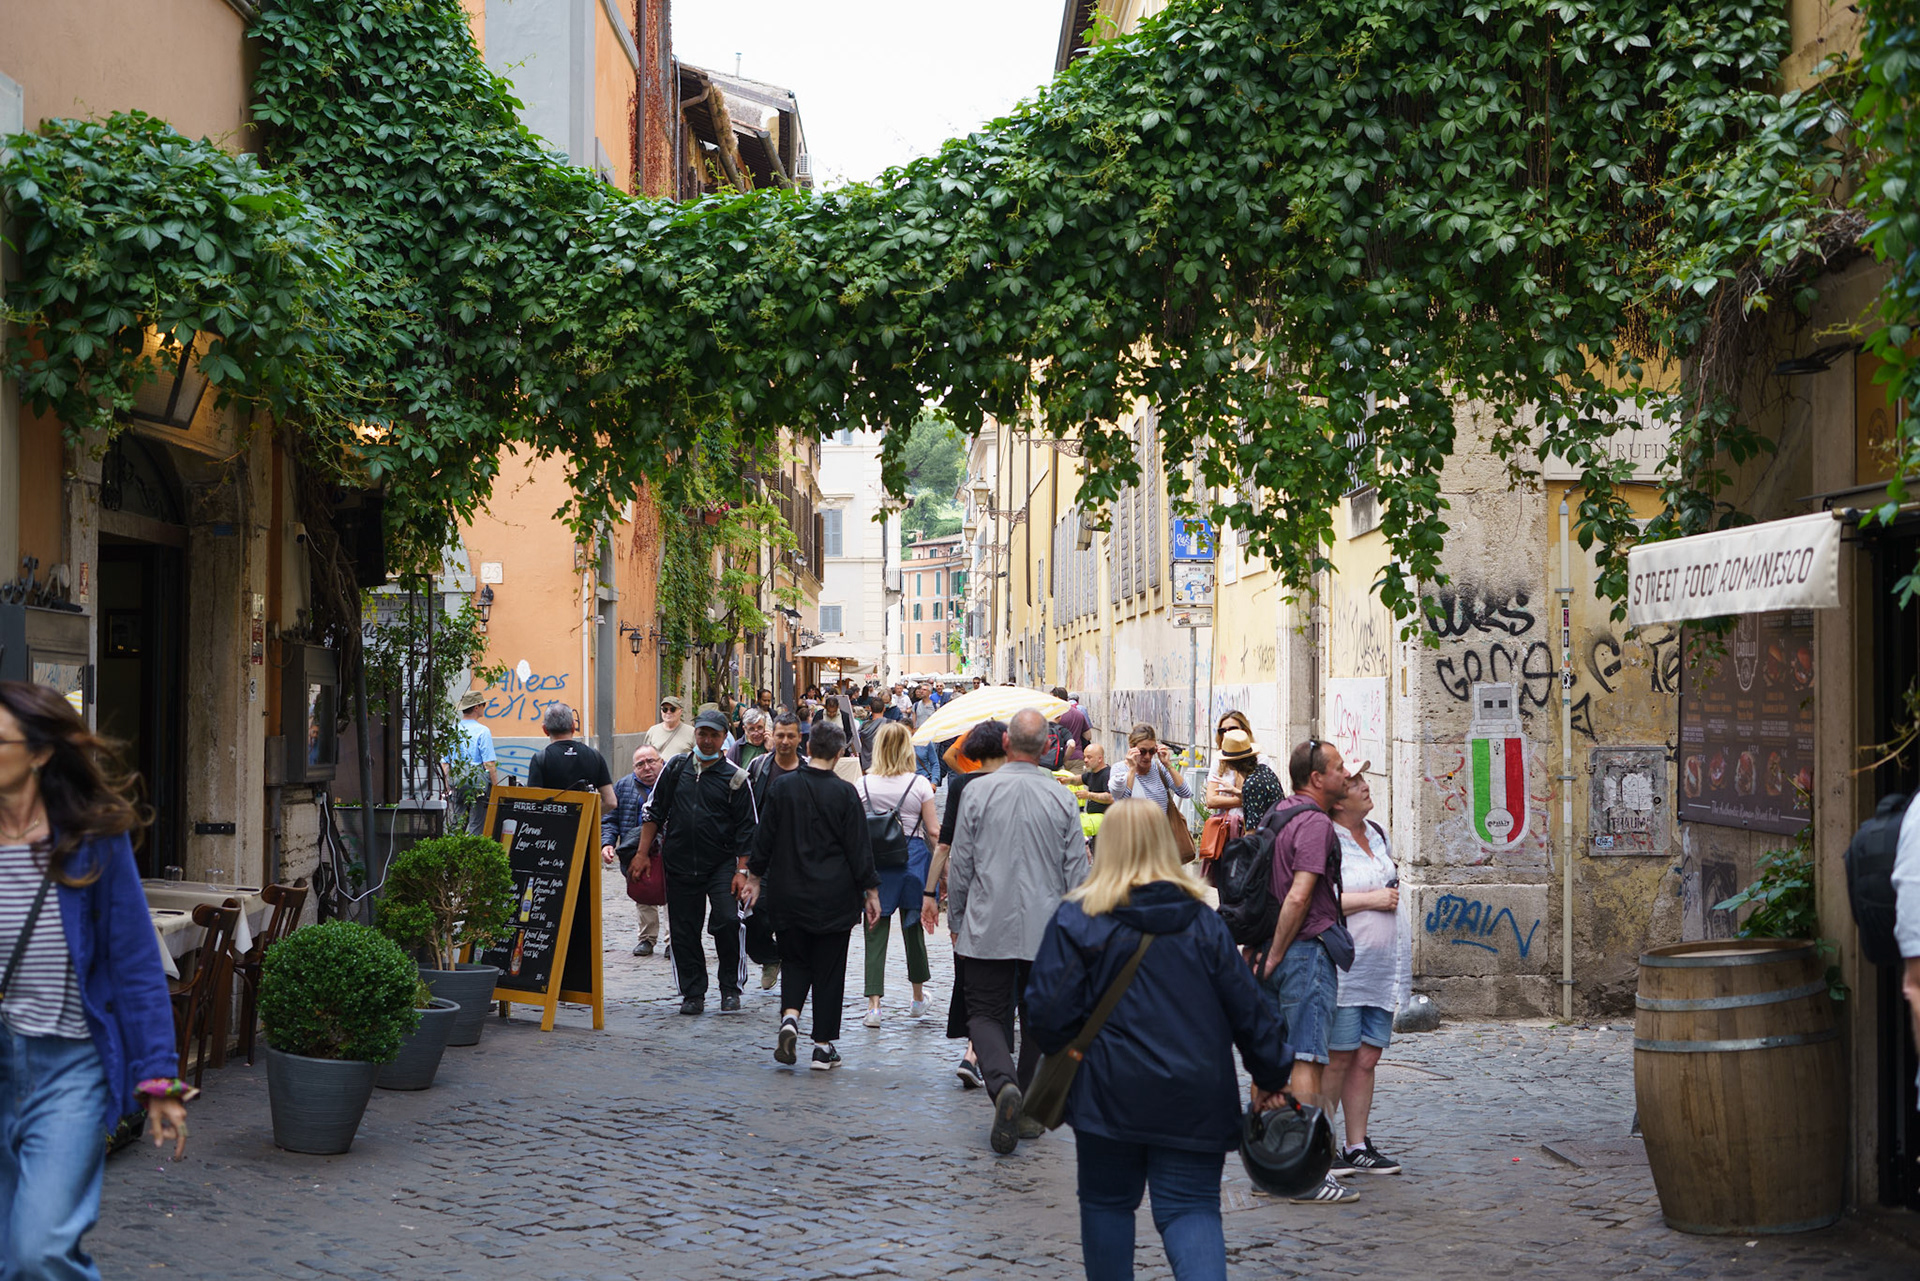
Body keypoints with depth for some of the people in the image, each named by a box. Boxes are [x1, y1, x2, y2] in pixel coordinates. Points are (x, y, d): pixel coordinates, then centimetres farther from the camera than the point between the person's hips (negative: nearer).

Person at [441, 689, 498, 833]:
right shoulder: (482, 731, -9)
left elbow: (444, 763, 11)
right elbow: (489, 763, -12)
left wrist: (449, 786, 20)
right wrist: (496, 787, -6)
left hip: (456, 783, 5)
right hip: (478, 782, -5)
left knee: (455, 827, 8)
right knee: (476, 825, -2)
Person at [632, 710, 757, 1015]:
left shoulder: (735, 777, 1)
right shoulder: (676, 768, 8)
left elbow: (746, 829, 1)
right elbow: (653, 812, 13)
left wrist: (741, 871, -6)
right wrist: (643, 853, 7)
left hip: (721, 864, -3)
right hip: (679, 863, 3)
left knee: (726, 921, -16)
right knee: (683, 930, 4)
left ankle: (730, 989, 0)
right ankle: (693, 993, 14)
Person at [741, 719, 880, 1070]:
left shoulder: (782, 786, -3)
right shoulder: (844, 792, -10)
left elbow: (764, 837, 4)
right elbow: (859, 846, -6)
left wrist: (755, 875, 17)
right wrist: (870, 890, 2)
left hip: (789, 894, 2)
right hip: (834, 897, -2)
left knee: (794, 960, 16)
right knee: (829, 968, 6)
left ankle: (789, 1016, -10)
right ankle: (824, 1047, 7)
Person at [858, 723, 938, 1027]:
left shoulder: (863, 785, -2)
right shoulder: (920, 785, -5)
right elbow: (933, 830, -5)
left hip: (874, 862, 0)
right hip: (912, 859, 0)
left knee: (876, 932, 1)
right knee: (913, 927, 16)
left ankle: (874, 1004, -8)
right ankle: (918, 998, 29)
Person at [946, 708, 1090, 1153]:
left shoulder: (978, 792, -6)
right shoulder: (1062, 798, -3)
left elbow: (960, 864, -1)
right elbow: (1077, 871, 1)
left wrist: (955, 919, 12)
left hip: (988, 929, -1)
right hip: (1047, 930, 1)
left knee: (985, 1013, 4)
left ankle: (1003, 1084, -22)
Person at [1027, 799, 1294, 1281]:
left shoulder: (1078, 918, -6)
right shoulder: (1201, 919, 3)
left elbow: (1049, 1009, -8)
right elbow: (1245, 1003, 5)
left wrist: (1059, 1061, 12)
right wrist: (1271, 1074, 15)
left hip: (1111, 1093, -2)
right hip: (1195, 1096, 2)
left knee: (1107, 1203, 15)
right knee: (1191, 1207, 3)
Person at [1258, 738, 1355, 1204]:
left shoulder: (1277, 815, 14)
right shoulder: (1316, 824, -14)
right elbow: (1299, 897, -22)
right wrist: (1275, 956, -14)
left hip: (1278, 951, 9)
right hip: (1307, 950, -9)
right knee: (1307, 1060, -9)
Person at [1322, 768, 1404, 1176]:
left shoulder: (1378, 833, 15)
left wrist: (1393, 890, 12)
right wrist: (1371, 899, -17)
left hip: (1380, 968, 8)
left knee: (1367, 1058, 9)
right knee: (1338, 1059, -4)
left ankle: (1357, 1146, 16)